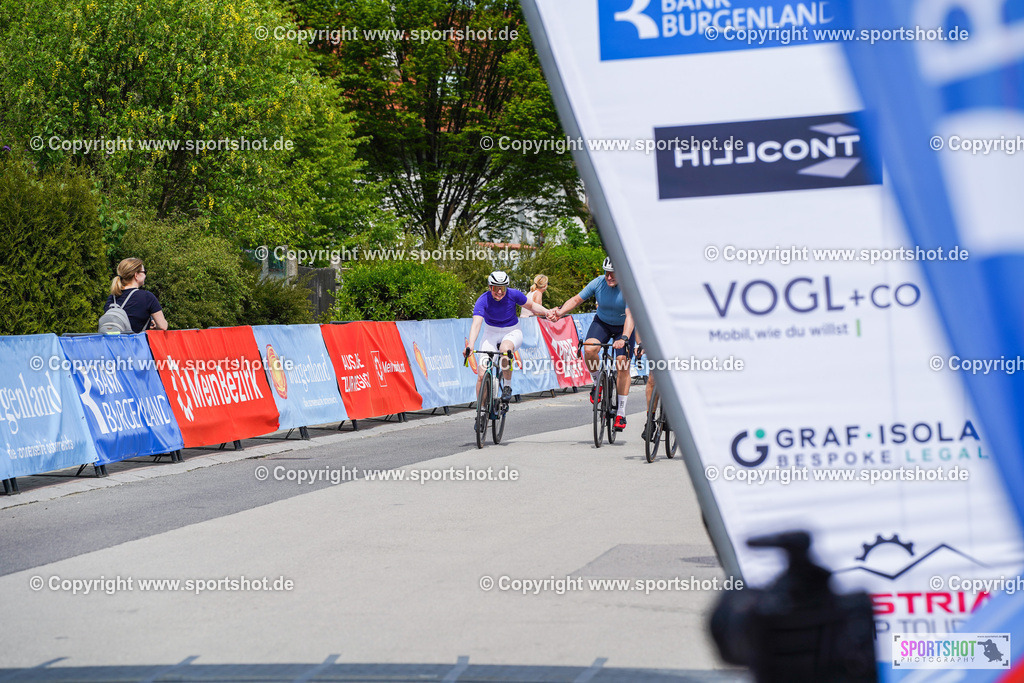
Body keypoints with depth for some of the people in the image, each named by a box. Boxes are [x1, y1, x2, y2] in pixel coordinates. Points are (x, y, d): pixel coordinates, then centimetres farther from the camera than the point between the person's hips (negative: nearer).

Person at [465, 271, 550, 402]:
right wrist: (470, 346, -50)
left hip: (512, 332, -1)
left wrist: (548, 312, -16)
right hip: (491, 334, 1)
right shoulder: (483, 300, -22)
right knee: (482, 376, -12)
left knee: (505, 349, -37)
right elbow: (476, 324, -35)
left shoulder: (513, 294, -17)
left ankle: (507, 386, -16)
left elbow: (532, 306, 1)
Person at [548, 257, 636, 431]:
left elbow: (630, 316, -38)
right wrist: (561, 311, -27)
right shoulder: (598, 283, -18)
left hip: (624, 327, -2)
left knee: (622, 365, -14)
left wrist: (624, 339, -53)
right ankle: (597, 382, 1)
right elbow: (576, 299, -8)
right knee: (589, 350, -28)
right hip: (602, 322, 2)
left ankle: (621, 413, -8)